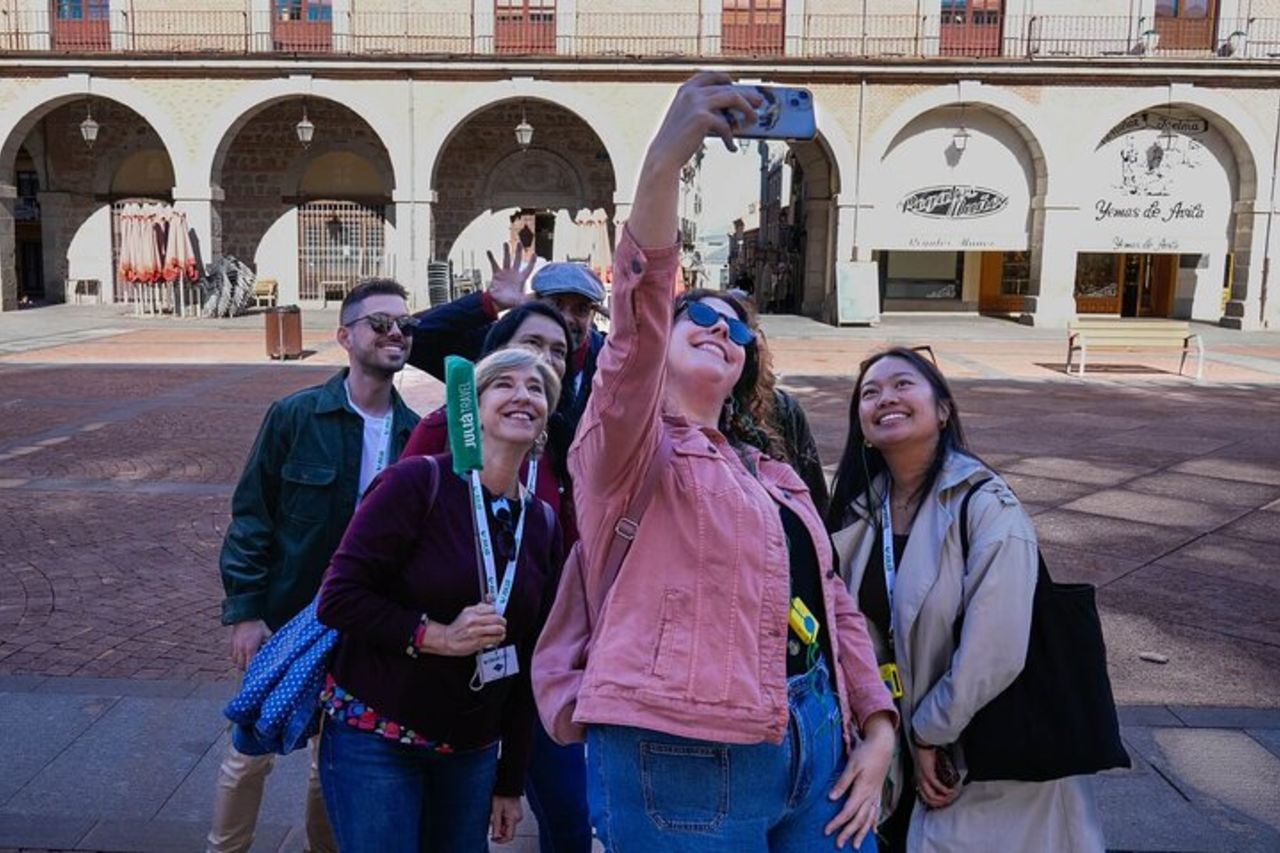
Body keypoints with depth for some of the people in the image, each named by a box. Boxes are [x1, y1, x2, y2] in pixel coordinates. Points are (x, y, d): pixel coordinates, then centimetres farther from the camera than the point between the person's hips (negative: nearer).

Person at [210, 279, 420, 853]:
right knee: (253, 751, 11)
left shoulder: (414, 433, -2)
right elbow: (251, 515, -7)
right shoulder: (295, 416, -10)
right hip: (285, 618, -2)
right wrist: (244, 610, -10)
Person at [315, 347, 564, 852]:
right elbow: (337, 598, -13)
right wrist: (437, 635, -23)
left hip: (471, 752, 5)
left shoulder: (542, 524, 5)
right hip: (375, 739, -5)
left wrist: (510, 783, 11)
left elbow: (525, 663, 9)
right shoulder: (418, 481, -12)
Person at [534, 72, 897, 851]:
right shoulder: (627, 450, -4)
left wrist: (877, 728, 7)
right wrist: (665, 164, -34)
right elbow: (638, 322, -22)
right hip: (686, 756, -6)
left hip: (813, 736, 7)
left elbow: (832, 600, 17)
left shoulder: (769, 468, 16)